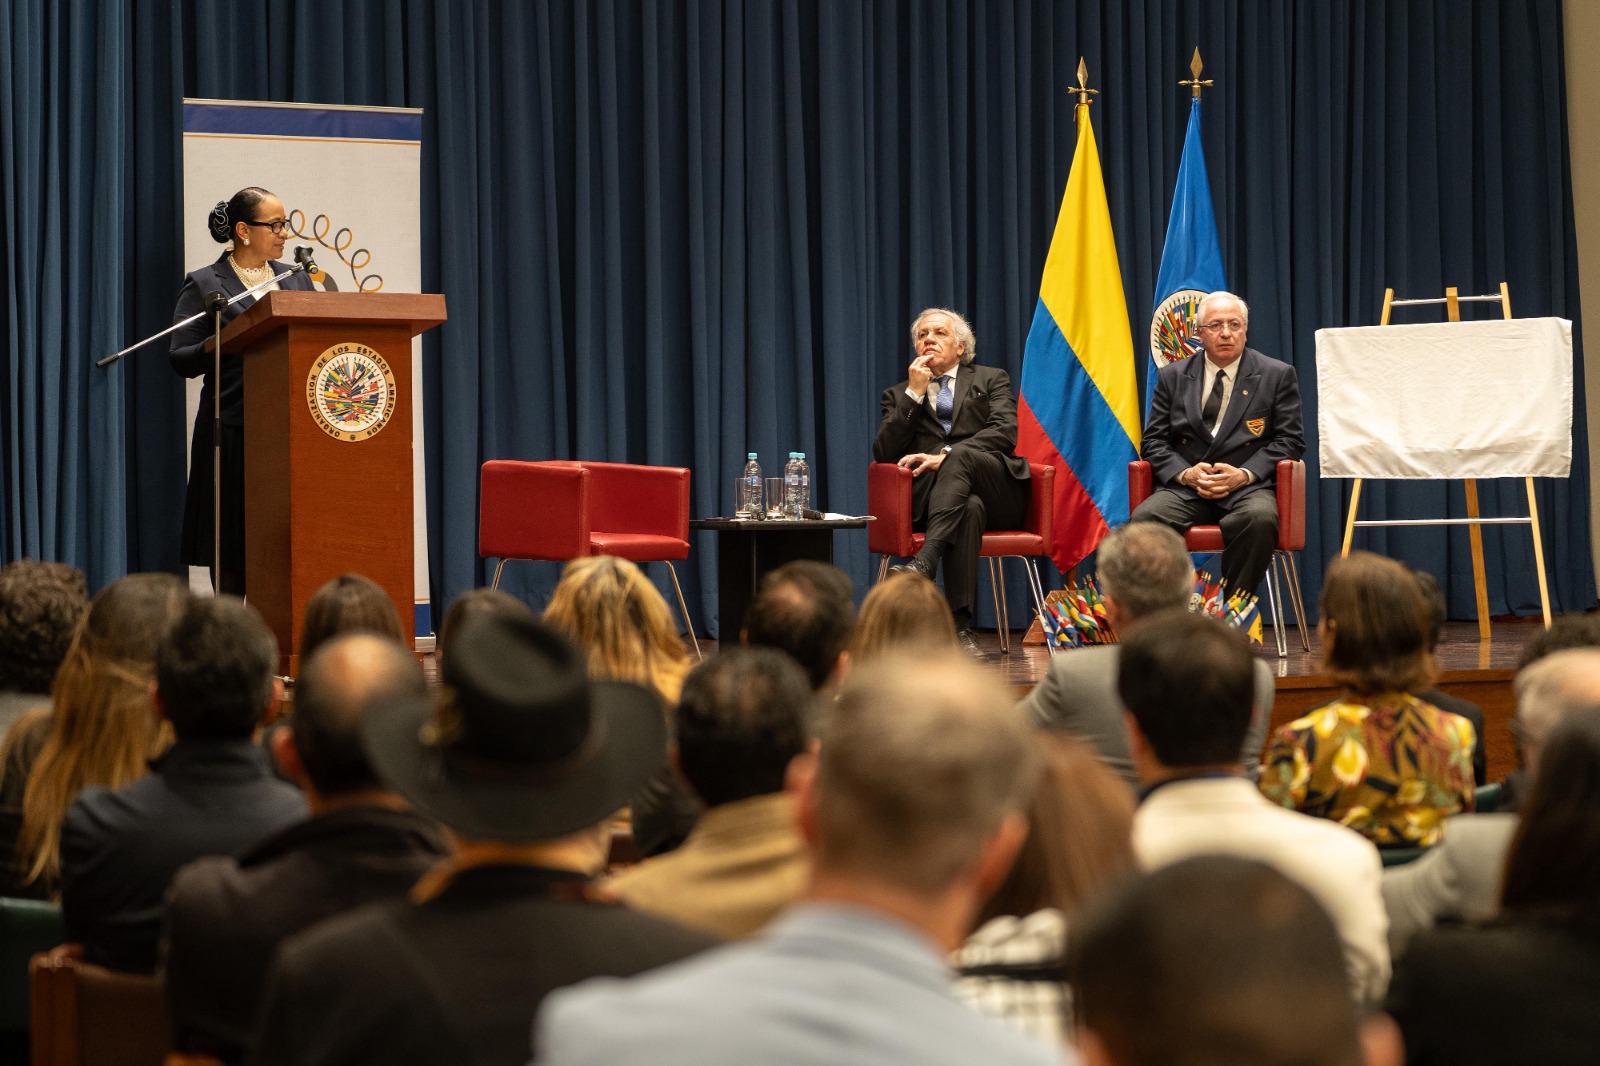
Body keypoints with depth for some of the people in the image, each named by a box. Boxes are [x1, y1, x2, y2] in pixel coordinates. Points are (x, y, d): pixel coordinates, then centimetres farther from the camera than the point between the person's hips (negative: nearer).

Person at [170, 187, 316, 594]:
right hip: (235, 433, -4)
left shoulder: (297, 279, 17)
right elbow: (182, 360, -4)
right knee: (233, 549, -2)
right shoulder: (203, 284, 2)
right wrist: (216, 345, -23)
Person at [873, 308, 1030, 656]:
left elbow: (1004, 432, 0)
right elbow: (885, 454, 7)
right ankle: (960, 626, -47)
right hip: (931, 502, 0)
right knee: (970, 508, -38)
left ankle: (923, 563, -52)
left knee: (959, 455, -35)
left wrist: (945, 455, -14)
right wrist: (914, 393, 1)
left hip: (996, 492, 0)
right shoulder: (898, 395, 24)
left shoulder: (991, 380, 21)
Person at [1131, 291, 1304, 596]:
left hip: (1248, 487, -1)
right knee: (1144, 519, -30)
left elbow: (1289, 440, 4)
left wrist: (1244, 474, -11)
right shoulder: (1173, 377, 16)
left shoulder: (1277, 376, 10)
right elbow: (1154, 441, 12)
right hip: (1184, 488, 2)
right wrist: (1185, 473, -9)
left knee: (1259, 517, -37)